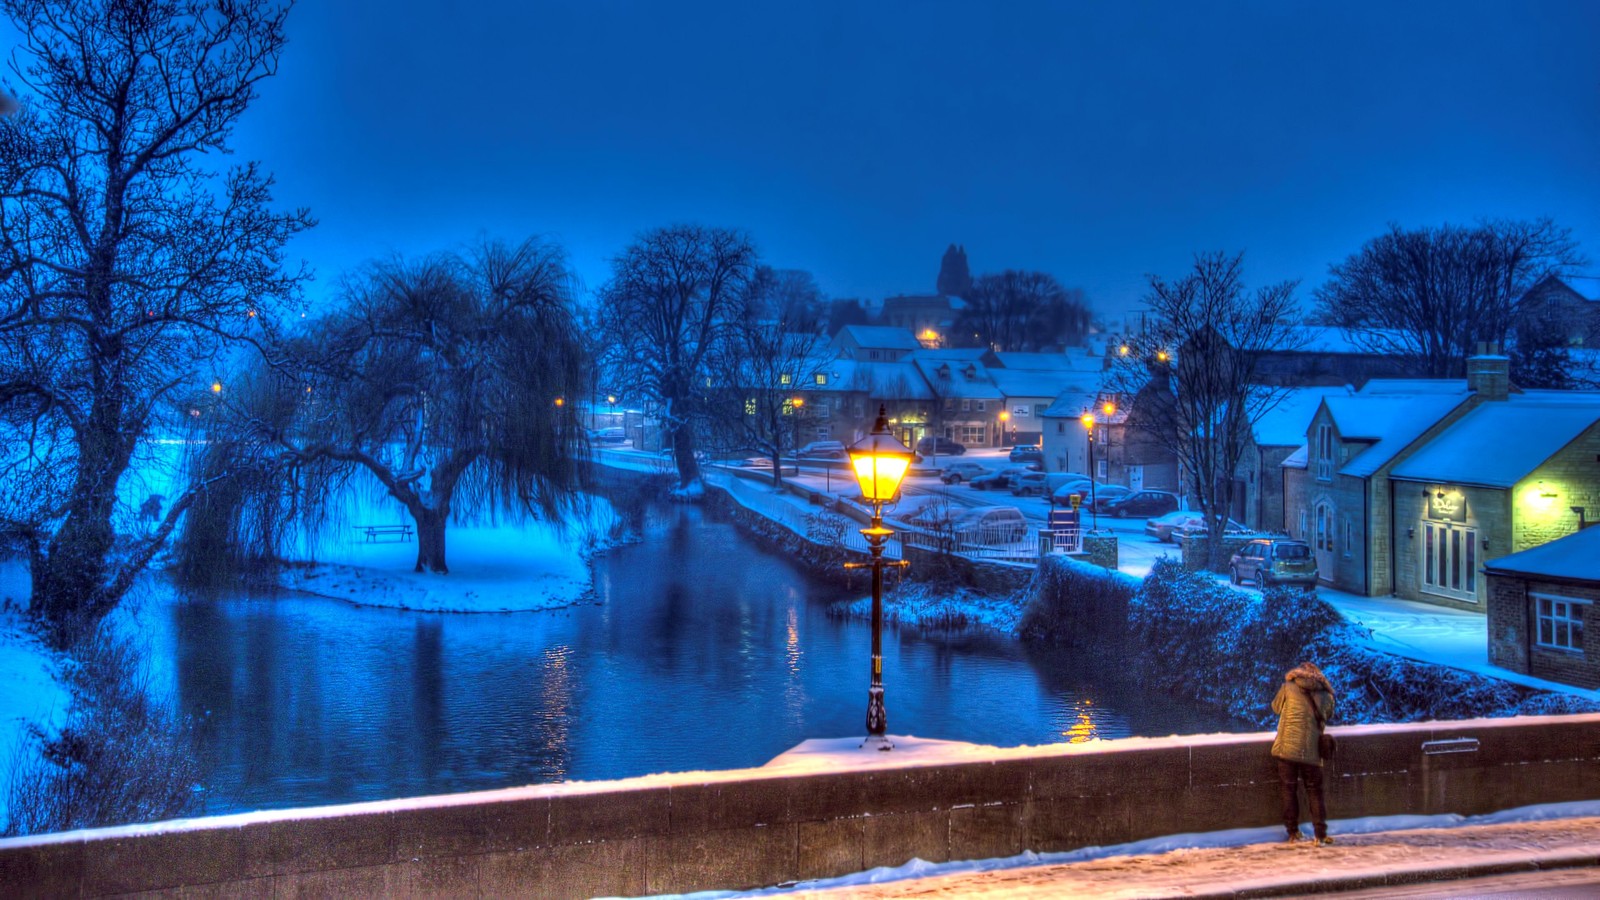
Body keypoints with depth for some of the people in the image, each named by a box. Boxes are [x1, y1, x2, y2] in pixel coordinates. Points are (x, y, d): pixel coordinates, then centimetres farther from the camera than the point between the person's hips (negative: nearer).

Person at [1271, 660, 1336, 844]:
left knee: (1289, 789, 9)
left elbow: (1276, 707, 17)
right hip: (1312, 751, 1)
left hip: (1287, 748, -1)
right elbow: (1329, 716, 18)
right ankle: (1321, 834, 4)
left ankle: (1293, 832, 9)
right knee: (1315, 791, 11)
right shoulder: (1326, 695, 7)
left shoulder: (1288, 688, 4)